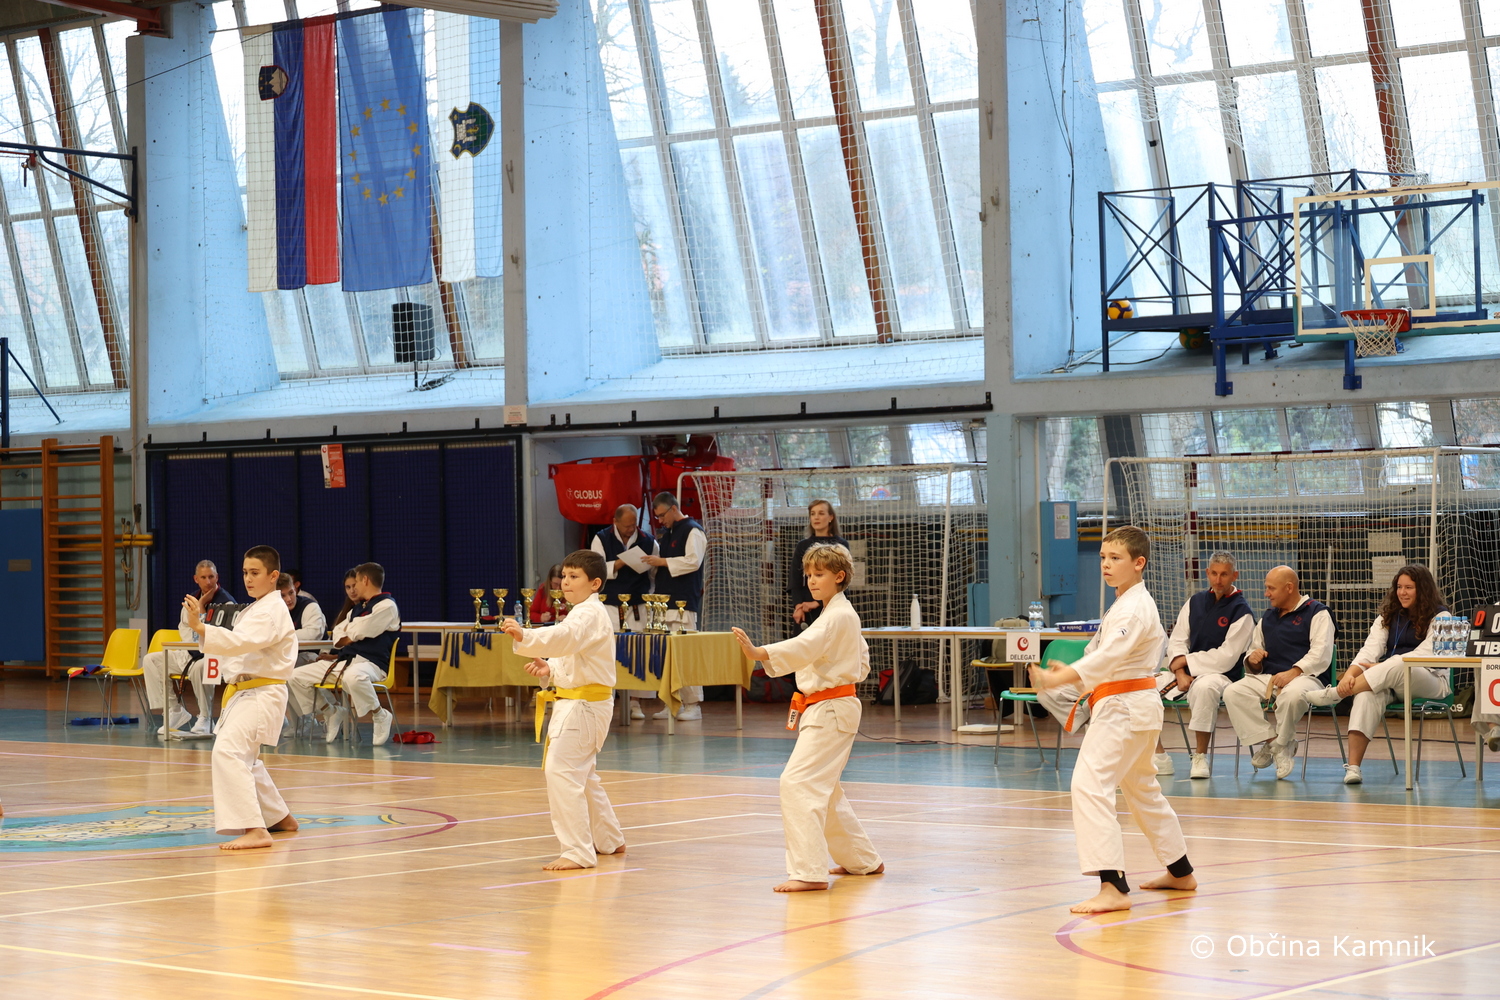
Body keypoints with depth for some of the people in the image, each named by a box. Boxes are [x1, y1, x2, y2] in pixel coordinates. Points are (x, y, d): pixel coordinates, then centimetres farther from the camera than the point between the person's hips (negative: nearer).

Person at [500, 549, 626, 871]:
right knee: (581, 774, 22)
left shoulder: (589, 614, -16)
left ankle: (577, 852, -17)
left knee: (562, 772, -18)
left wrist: (525, 636, -52)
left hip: (585, 705, -11)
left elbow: (565, 637, -37)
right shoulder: (583, 613, 17)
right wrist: (550, 669, 4)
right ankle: (607, 840, 37)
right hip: (575, 702, 11)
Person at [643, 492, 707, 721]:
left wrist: (662, 562, -15)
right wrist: (653, 561, 8)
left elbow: (693, 561, -16)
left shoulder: (692, 531, -6)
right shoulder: (667, 533, 21)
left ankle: (693, 705, -8)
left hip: (684, 601, -9)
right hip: (665, 600, 9)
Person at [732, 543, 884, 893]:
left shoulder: (838, 617, -16)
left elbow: (805, 646, -35)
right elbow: (862, 663, 27)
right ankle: (862, 860, 33)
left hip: (831, 710, -11)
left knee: (798, 783, -19)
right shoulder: (841, 614, 16)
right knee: (823, 791, 20)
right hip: (826, 710, 11)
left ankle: (809, 870, -22)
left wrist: (758, 652, -49)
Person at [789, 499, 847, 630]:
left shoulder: (841, 545, 4)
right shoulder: (802, 546, 13)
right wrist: (798, 606, -11)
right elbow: (795, 580, 5)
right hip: (805, 611, 3)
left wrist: (818, 603, -13)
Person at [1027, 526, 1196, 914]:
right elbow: (1108, 656, 21)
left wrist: (1058, 678, -43)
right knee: (1141, 788, 24)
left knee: (1091, 784, -19)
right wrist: (1070, 674, 4)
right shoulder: (1127, 604, 15)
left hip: (1124, 707, -11)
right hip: (1136, 704, 11)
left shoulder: (1134, 608, -18)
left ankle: (1113, 887, -24)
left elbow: (1109, 656, -32)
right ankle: (1180, 871, 38)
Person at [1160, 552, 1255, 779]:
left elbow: (1226, 658, -13)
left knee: (1204, 687, -40)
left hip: (1222, 675, -6)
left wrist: (1187, 661, -12)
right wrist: (1180, 673, -12)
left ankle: (1200, 756, -28)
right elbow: (1176, 641, 6)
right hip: (1187, 673, 6)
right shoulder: (1195, 602, 11)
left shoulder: (1241, 612, -6)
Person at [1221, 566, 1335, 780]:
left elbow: (1321, 653, -11)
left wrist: (1293, 672, -24)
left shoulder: (1317, 613, 4)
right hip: (1268, 678, 6)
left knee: (1292, 694, -41)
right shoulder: (1267, 618, 25)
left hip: (1304, 677, -6)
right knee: (1233, 692, -22)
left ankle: (1281, 744, -15)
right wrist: (1253, 659, 2)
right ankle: (1269, 740, -18)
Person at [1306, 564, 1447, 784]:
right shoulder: (1388, 616, 16)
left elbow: (1424, 655, -12)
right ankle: (1353, 767, -45)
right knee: (1367, 694, -33)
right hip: (1388, 683, 4)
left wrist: (1381, 668, -17)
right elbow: (1370, 649, 0)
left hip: (1430, 682, -4)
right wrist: (1351, 672, -21)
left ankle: (1334, 695, -34)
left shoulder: (1439, 616, 1)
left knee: (1396, 663, -38)